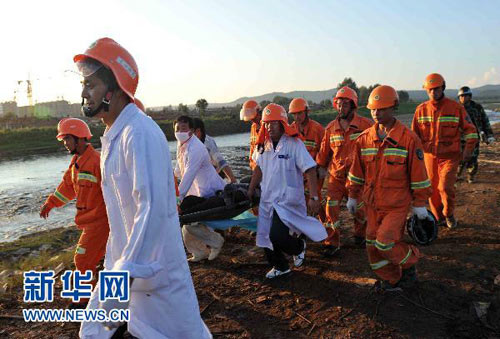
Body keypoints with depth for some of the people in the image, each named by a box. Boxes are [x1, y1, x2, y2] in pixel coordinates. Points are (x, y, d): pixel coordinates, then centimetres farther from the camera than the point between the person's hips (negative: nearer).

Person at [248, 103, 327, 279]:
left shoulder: (294, 144, -14)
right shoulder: (264, 145, 6)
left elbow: (310, 170, -16)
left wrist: (314, 197, -21)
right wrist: (250, 191, 16)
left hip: (287, 200, -6)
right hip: (267, 199, 7)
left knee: (276, 236, -18)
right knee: (265, 237, 12)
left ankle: (299, 247, 17)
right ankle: (280, 267, 37)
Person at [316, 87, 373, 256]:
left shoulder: (365, 125, -8)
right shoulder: (331, 128, 2)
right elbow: (324, 150, 12)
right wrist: (320, 166, 18)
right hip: (336, 175, 2)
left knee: (358, 206, 13)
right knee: (331, 207, -7)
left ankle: (360, 234, 40)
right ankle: (332, 243, 4)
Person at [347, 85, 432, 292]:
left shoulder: (408, 138, -11)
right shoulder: (364, 139, 1)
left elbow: (418, 175, -6)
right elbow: (356, 171, 10)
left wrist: (420, 204, -3)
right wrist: (352, 196, 14)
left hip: (397, 204, -5)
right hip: (372, 203, 5)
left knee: (385, 243, -12)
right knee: (373, 245, 8)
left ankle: (409, 265, 19)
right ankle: (391, 280, 29)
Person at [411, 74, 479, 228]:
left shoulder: (456, 107, -5)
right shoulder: (421, 109, 2)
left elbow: (470, 130, 1)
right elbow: (414, 134, 11)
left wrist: (468, 150, -7)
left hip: (450, 156, -3)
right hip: (430, 156, 3)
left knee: (445, 187, -15)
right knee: (433, 189, 9)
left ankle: (449, 214, 13)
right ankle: (439, 218, 28)